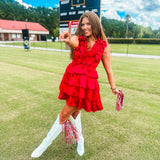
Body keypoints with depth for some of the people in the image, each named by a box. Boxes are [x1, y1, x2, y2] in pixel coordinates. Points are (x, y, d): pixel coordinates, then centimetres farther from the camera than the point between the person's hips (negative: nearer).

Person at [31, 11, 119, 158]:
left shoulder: (103, 46, -1)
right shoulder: (77, 39, 1)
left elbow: (108, 69, 5)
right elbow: (73, 43, -25)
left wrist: (113, 87, 9)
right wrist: (69, 41, -49)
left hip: (87, 83, -3)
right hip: (72, 79, 4)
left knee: (64, 115, 1)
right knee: (75, 111, 19)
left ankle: (45, 145, 22)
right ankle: (79, 139, 47)